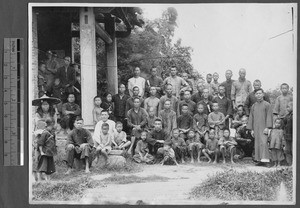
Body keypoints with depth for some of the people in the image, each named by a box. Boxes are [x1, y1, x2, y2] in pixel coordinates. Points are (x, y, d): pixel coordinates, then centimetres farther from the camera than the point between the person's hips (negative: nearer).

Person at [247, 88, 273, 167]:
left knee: (263, 143, -15)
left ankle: (265, 160, -19)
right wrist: (251, 129, 9)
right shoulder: (253, 106, 14)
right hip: (256, 128, 5)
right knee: (257, 144, 3)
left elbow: (269, 116, -5)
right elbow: (251, 118, 15)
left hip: (263, 127, -5)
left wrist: (267, 127, -14)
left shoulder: (267, 105, 0)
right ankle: (260, 160, 7)